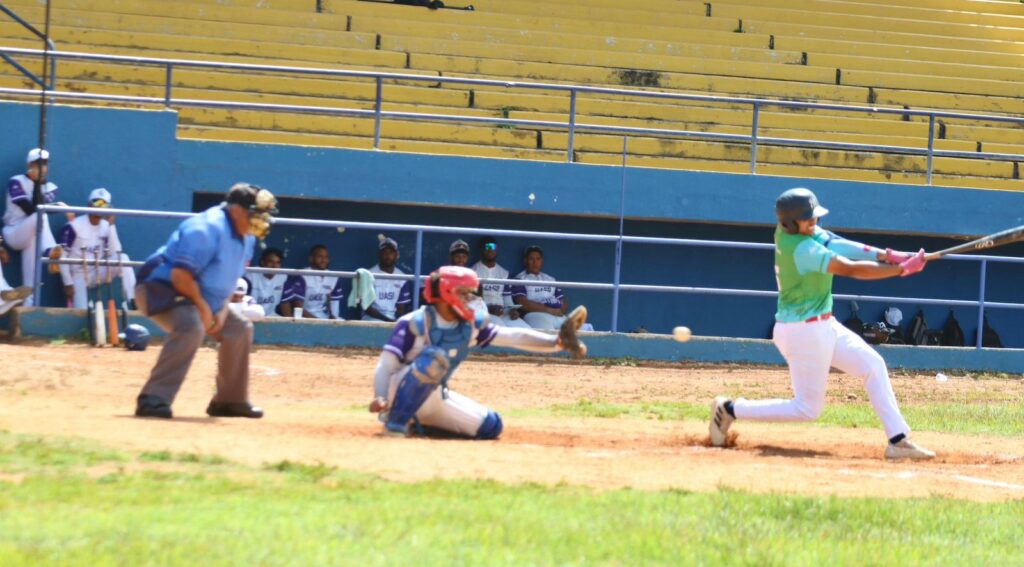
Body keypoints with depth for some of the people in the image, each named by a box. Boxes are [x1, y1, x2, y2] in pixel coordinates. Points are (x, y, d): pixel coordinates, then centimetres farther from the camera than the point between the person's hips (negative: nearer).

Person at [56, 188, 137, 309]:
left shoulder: (106, 227, 4)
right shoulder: (73, 226, -12)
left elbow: (115, 254, -8)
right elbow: (61, 256, -11)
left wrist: (111, 226, -11)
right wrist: (68, 283, -15)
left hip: (97, 273, 4)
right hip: (78, 275, -4)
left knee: (123, 258, -21)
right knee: (81, 313, -25)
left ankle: (134, 302, -26)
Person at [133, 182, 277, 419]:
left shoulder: (247, 239, 4)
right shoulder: (208, 229, -26)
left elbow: (225, 278, 14)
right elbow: (180, 274, -31)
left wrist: (222, 308, -2)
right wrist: (202, 306, -23)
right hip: (162, 288, -10)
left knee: (239, 328, 14)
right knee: (191, 326, -36)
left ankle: (229, 400, 28)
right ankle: (153, 399, -38)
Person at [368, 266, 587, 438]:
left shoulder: (471, 325, 1)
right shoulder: (413, 324, -17)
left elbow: (513, 337, -4)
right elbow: (386, 365, -20)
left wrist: (556, 343, -15)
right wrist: (380, 398, -38)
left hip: (436, 398, 8)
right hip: (400, 393, -8)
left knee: (491, 426, 2)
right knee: (434, 358, -35)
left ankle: (421, 421, 12)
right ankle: (396, 423, -28)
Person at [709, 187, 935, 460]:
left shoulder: (788, 229, -1)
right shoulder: (802, 248, -26)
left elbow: (837, 244, -4)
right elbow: (852, 270, -26)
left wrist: (885, 255, -16)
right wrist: (902, 269, -22)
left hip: (823, 325, 10)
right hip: (804, 332, -10)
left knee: (872, 365, 10)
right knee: (807, 409, 1)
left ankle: (898, 440, 9)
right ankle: (731, 410, 9)